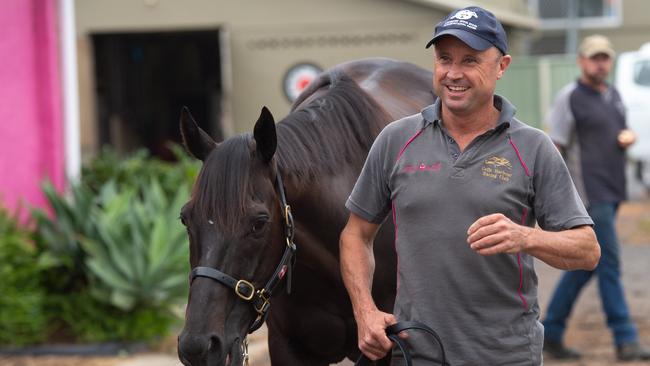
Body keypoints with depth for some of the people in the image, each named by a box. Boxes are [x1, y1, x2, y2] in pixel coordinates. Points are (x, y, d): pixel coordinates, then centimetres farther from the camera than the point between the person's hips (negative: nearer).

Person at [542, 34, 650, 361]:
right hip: (589, 193, -8)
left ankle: (551, 332, 20)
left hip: (612, 193, 8)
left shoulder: (613, 96, 16)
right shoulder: (570, 98, -6)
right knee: (609, 264, -9)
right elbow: (555, 148, -9)